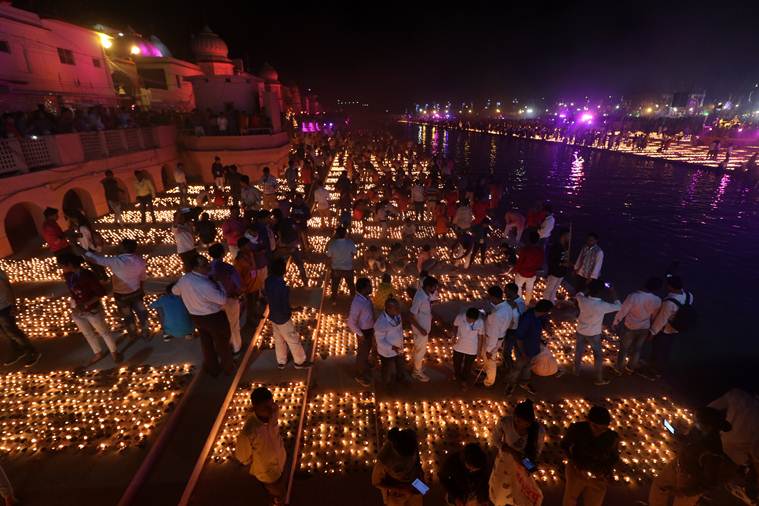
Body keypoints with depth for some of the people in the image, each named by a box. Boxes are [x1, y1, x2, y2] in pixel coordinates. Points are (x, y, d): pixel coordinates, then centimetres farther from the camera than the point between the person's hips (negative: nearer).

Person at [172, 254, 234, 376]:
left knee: (206, 343, 27)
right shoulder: (205, 285, -35)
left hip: (196, 317, 7)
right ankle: (228, 367, 41)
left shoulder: (184, 279, -10)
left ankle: (212, 368, 47)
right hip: (215, 318, -6)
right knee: (222, 343, 19)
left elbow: (175, 291, 10)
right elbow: (222, 300, -29)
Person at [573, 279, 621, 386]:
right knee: (598, 356, 18)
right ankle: (599, 379, 31)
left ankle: (576, 371, 44)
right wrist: (613, 293, -2)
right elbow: (618, 307, -10)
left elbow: (578, 294, 5)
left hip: (580, 331, 3)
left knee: (579, 351, 24)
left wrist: (589, 289, 6)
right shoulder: (603, 306, -30)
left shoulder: (582, 299, -21)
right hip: (594, 334, -3)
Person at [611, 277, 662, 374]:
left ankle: (618, 369, 32)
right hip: (645, 329, 3)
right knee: (637, 349, 24)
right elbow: (654, 316, 0)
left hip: (630, 328, -3)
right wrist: (650, 324, 20)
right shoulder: (657, 301, -18)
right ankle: (631, 368, 42)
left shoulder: (634, 296, -31)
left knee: (624, 349, 16)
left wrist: (615, 322, -4)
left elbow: (622, 311, -21)